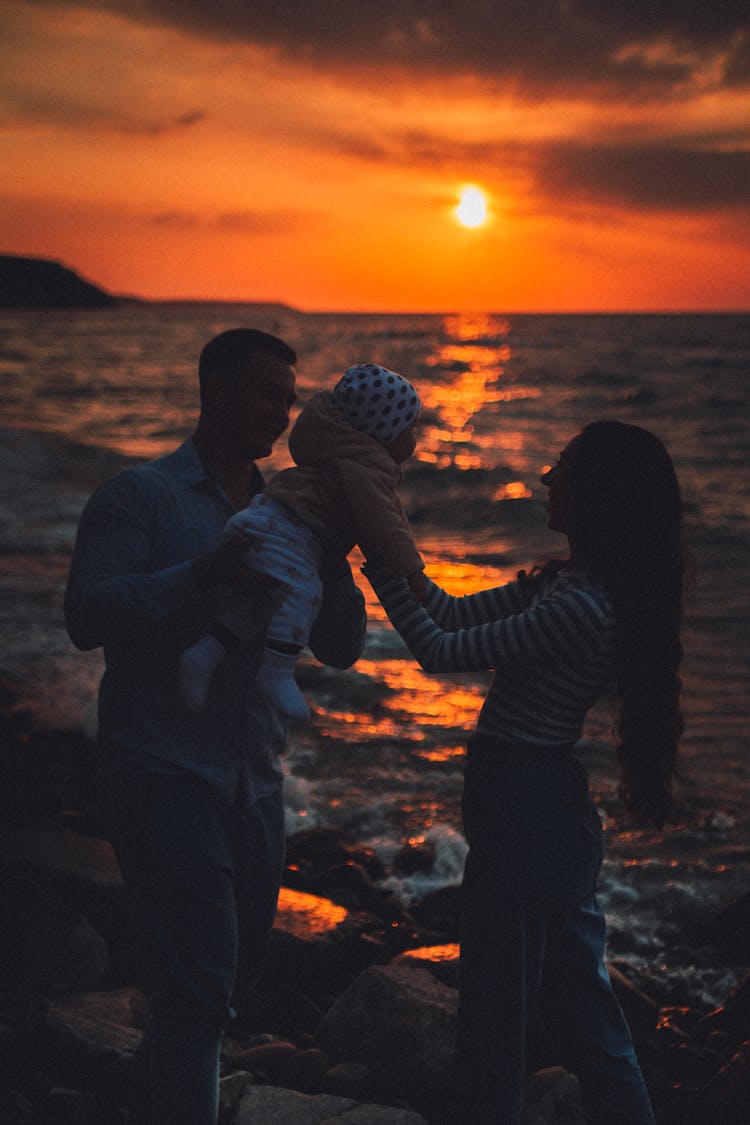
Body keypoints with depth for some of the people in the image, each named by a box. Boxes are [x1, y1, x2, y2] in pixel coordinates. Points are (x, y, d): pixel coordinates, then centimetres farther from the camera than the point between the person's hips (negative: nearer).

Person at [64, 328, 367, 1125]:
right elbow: (87, 617, -15)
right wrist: (205, 573, -25)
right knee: (199, 993, -13)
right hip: (164, 781, -7)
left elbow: (341, 648, 9)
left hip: (254, 789, 7)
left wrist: (331, 550, -8)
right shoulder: (139, 497, -2)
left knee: (232, 984, 15)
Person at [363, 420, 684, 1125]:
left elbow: (441, 650, -19)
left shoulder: (581, 609, -23)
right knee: (580, 1009, 19)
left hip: (522, 816, -10)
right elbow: (455, 614, 10)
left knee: (494, 1013, 3)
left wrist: (377, 562, -11)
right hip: (552, 811, 10)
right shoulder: (567, 585, 6)